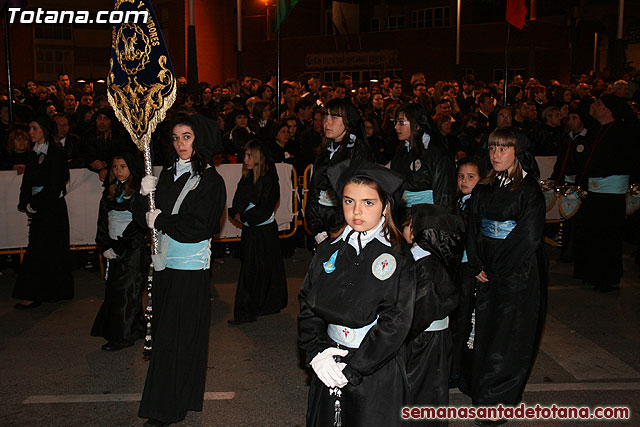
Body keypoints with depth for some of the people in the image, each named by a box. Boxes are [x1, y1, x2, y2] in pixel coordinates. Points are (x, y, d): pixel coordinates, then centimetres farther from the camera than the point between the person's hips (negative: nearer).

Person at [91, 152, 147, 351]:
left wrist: (120, 248, -12)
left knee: (126, 290, -5)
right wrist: (105, 247, 1)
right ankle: (136, 329, 18)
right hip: (114, 248, 7)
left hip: (133, 250, -6)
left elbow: (141, 224, -12)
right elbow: (103, 221, 13)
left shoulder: (140, 190, -8)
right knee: (113, 289, 7)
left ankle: (123, 336, 4)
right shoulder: (110, 190, 13)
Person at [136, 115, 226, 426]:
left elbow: (200, 227, -15)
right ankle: (165, 398, 27)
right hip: (164, 262, 6)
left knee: (178, 337, -1)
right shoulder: (167, 174, 11)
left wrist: (161, 221, -7)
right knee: (163, 332, 12)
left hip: (190, 267, -6)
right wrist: (145, 195, -9)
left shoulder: (209, 179, -8)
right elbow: (146, 216, 10)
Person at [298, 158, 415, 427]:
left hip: (376, 372, -4)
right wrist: (316, 352, -11)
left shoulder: (396, 257, -10)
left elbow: (395, 323, -15)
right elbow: (308, 304, 3)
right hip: (328, 366, 4)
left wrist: (354, 368, -17)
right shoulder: (329, 251, 3)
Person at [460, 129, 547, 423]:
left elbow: (529, 237, -13)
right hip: (486, 276, 5)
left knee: (510, 336, 0)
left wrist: (495, 271, -11)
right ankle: (480, 389, 25)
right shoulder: (483, 190, 9)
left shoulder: (529, 190, -9)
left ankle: (500, 400, 11)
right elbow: (473, 230, 10)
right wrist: (476, 267, -1)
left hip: (518, 274, -5)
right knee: (484, 330, 10)